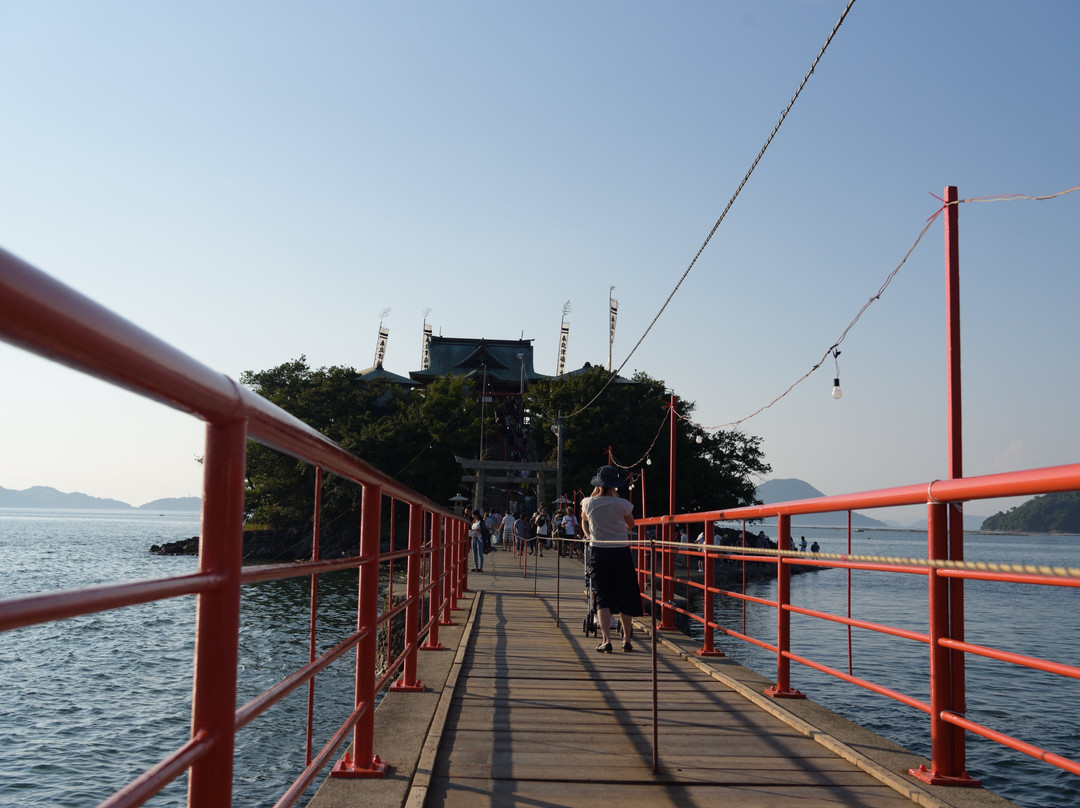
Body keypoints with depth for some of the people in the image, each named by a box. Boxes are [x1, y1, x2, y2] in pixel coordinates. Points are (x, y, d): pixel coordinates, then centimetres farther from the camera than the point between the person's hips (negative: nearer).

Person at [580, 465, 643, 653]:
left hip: (598, 552, 1)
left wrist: (596, 491, 23)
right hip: (621, 552, -1)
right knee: (626, 597, 11)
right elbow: (631, 525, 9)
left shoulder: (589, 503, -3)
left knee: (603, 597, 0)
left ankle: (606, 639, -14)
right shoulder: (623, 504, -9)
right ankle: (627, 640, 17)